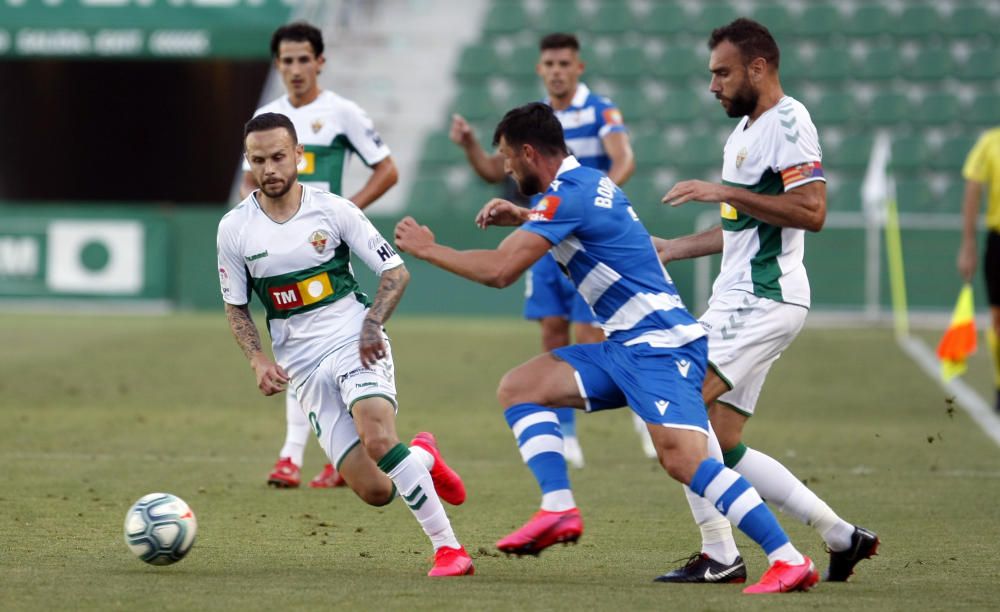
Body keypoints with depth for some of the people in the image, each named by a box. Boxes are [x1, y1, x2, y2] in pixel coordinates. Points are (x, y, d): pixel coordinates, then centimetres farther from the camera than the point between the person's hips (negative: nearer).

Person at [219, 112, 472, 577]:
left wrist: (372, 323, -16)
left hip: (354, 343, -2)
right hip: (303, 365, 2)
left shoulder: (333, 210, -4)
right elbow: (236, 307, 12)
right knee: (374, 492, -7)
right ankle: (422, 458, 30)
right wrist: (258, 360, -5)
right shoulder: (234, 229, 1)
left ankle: (448, 547, -19)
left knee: (378, 441, -31)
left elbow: (396, 272, 1)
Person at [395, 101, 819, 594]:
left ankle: (789, 561, -26)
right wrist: (521, 217, 26)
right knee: (518, 388, 5)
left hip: (659, 344, -10)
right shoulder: (588, 182, 16)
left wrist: (428, 249, -5)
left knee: (682, 458, -25)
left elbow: (499, 270, -19)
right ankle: (558, 507, -8)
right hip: (626, 347, 10)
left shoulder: (568, 195, -14)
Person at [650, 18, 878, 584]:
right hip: (739, 299, 10)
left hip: (764, 300, -10)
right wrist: (675, 249, 25)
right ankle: (841, 536, 11)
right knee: (720, 442, 7)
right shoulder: (745, 129, 19)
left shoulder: (787, 122, -12)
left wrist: (724, 192, -21)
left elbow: (811, 212, -23)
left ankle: (720, 556, -11)